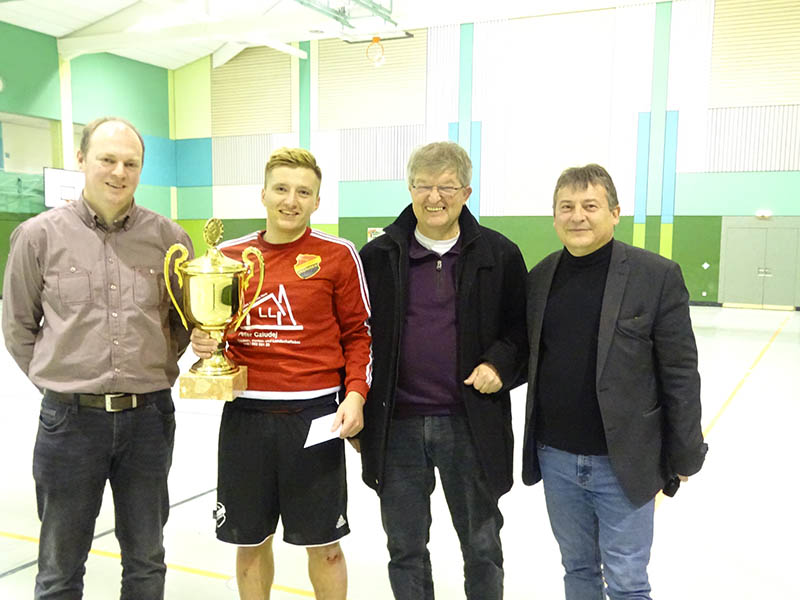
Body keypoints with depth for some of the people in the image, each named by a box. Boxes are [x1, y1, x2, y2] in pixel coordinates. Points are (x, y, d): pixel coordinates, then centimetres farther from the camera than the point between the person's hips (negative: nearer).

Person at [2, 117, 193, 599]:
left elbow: (186, 319, 11)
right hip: (71, 419, -1)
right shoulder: (40, 235, -3)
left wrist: (148, 374, 1)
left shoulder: (168, 237, -1)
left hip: (149, 419, 1)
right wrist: (61, 381, 3)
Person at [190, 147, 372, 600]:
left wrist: (355, 394, -11)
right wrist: (203, 343, -5)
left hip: (315, 413, -2)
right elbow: (211, 327, 17)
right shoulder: (230, 255, 6)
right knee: (250, 542, 15)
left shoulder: (338, 255, -2)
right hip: (245, 414, 3)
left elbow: (359, 333, 1)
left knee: (323, 545, 9)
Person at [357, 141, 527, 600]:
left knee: (482, 546, 15)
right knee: (405, 548, 16)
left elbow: (523, 328, 6)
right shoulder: (378, 256, 2)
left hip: (471, 424, -1)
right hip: (396, 425, 1)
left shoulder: (499, 254, -1)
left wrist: (500, 362, -13)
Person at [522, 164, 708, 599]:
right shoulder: (539, 278, 3)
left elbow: (680, 375, -8)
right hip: (555, 460, 4)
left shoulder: (658, 276, -10)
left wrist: (684, 458, -5)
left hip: (624, 463, -4)